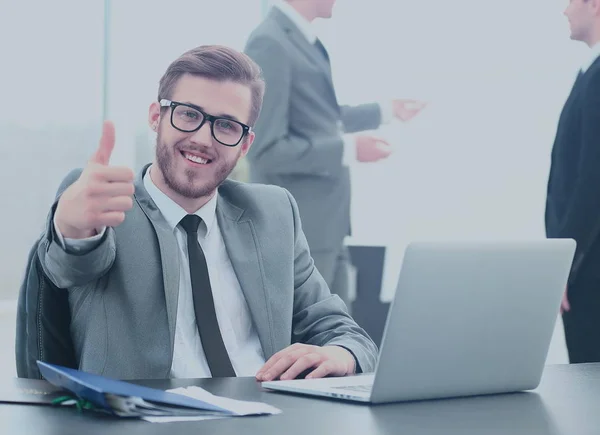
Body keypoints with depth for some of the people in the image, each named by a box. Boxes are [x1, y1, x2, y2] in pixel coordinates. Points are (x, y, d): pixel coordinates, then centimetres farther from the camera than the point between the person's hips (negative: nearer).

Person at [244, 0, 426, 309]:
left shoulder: (302, 38, 6)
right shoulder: (270, 44, -22)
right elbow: (267, 149, -24)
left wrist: (386, 111, 24)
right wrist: (349, 149, -22)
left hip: (324, 221, 9)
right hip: (299, 226, -9)